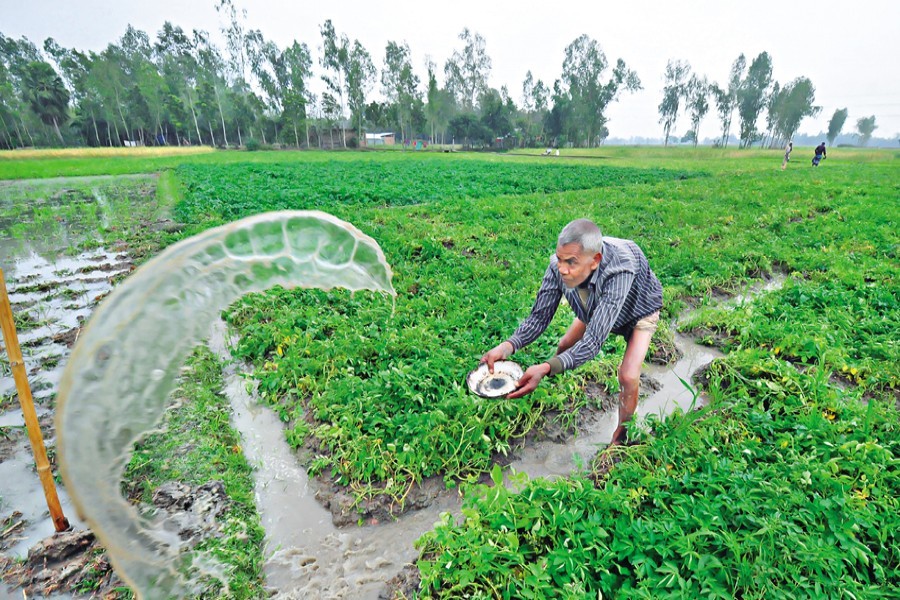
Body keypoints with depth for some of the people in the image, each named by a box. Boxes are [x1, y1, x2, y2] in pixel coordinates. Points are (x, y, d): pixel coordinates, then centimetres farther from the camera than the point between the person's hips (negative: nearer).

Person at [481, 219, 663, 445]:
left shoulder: (619, 272, -48)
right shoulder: (558, 266, -33)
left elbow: (593, 341, -49)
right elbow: (539, 317, -26)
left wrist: (547, 368, -62)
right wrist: (508, 346, -44)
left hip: (639, 310, -4)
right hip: (596, 306, 5)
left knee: (628, 376, -16)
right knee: (565, 346, 8)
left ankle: (619, 438, 10)